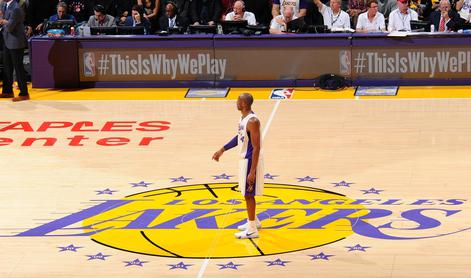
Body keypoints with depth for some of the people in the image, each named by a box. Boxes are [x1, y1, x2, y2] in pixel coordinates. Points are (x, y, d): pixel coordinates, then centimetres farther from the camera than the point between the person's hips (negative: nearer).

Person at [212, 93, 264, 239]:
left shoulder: (252, 121, -25)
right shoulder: (243, 118, 5)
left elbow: (256, 148, -25)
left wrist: (252, 171, -26)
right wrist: (222, 150, 24)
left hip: (251, 160, -10)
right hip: (245, 159, 10)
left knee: (248, 194, -2)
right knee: (247, 193, 21)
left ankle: (252, 230, 6)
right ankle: (253, 221, 36)